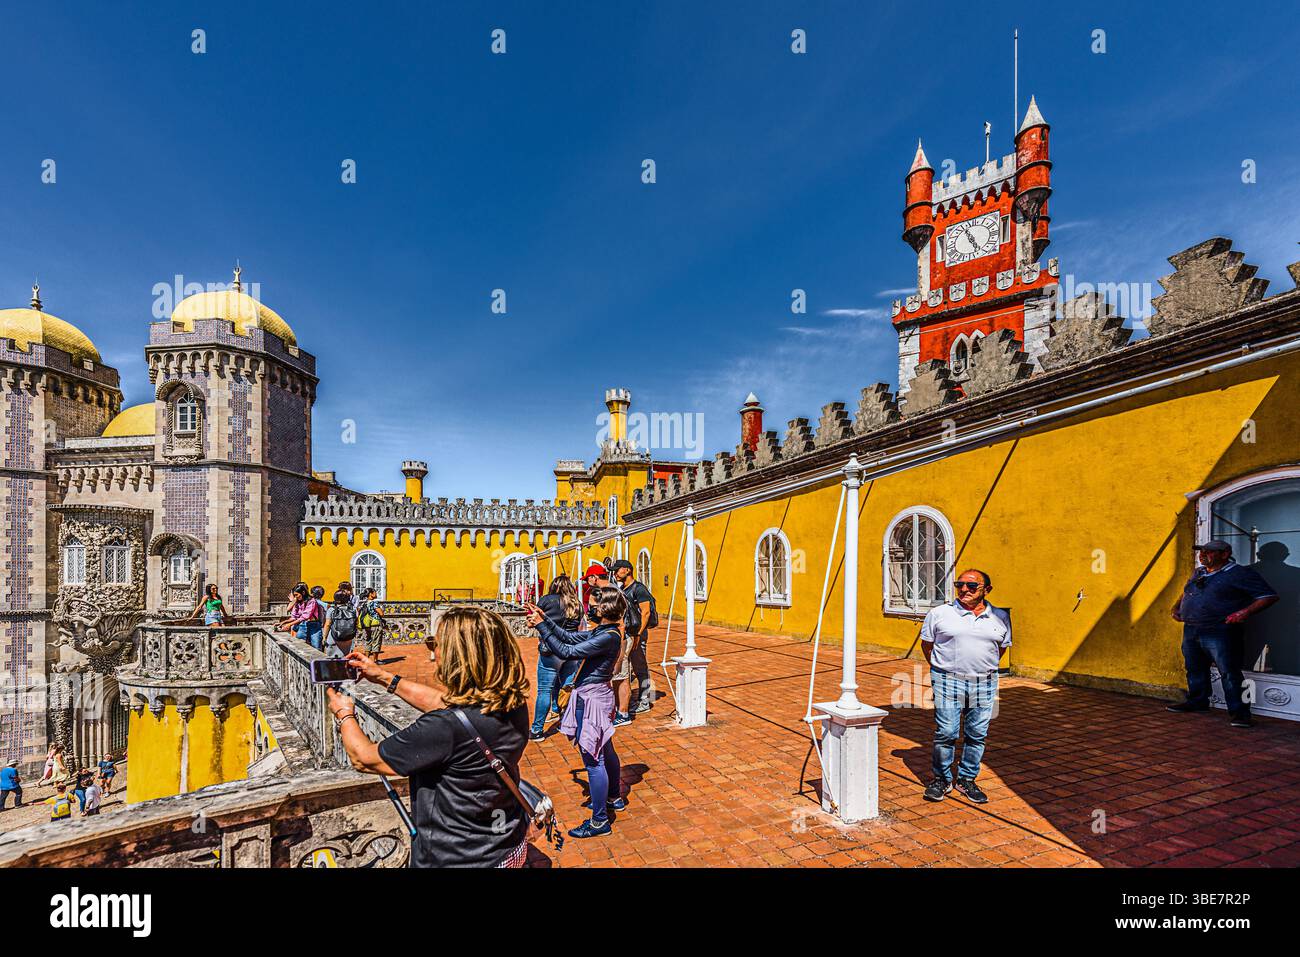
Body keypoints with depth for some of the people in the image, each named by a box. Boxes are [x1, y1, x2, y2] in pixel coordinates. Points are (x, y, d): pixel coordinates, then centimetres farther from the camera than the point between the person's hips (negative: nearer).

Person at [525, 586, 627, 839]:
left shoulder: (608, 637, -24)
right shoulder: (604, 631, 5)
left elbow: (566, 652, -26)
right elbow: (569, 637, 11)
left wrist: (541, 627, -21)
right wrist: (545, 620, 3)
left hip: (591, 699, -10)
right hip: (598, 697, 10)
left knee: (593, 760, 0)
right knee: (605, 751, 25)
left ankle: (600, 821, 11)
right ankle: (614, 798, 44)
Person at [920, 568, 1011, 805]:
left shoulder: (1000, 617, 6)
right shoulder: (939, 613, -2)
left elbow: (1003, 647, 20)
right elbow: (926, 644, 8)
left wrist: (986, 668, 14)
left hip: (984, 683, 3)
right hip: (948, 681, -2)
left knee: (977, 735, 9)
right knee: (946, 733, -3)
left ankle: (967, 780, 26)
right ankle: (942, 779, 15)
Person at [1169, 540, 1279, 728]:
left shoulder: (1240, 573, -5)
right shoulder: (1198, 573, 17)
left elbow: (1269, 596, -9)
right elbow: (1185, 592, 34)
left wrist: (1245, 612, -20)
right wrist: (1177, 607, 18)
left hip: (1220, 633, -7)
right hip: (1190, 630, 7)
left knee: (1229, 673, -5)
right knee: (1195, 669, 14)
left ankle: (1238, 712, 2)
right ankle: (1197, 702, 27)